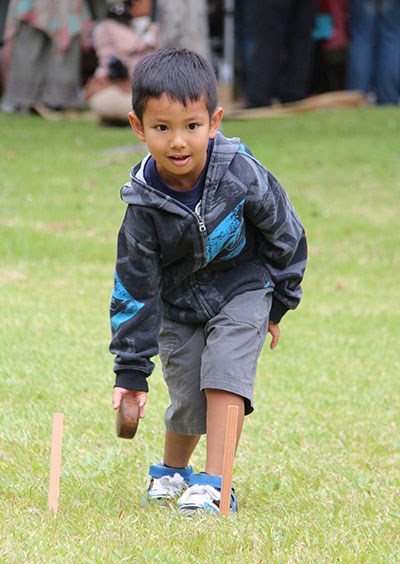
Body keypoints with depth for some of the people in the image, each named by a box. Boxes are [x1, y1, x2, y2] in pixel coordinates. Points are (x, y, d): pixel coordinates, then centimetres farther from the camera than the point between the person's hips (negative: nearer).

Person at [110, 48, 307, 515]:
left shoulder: (241, 175, -26)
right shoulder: (145, 206, -23)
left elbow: (284, 234, -7)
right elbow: (135, 289, -16)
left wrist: (278, 302, 3)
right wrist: (131, 370, -17)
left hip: (242, 288, -1)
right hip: (178, 304, 1)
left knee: (224, 374, -20)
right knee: (187, 401, 2)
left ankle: (214, 482, -14)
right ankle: (172, 471, 33)